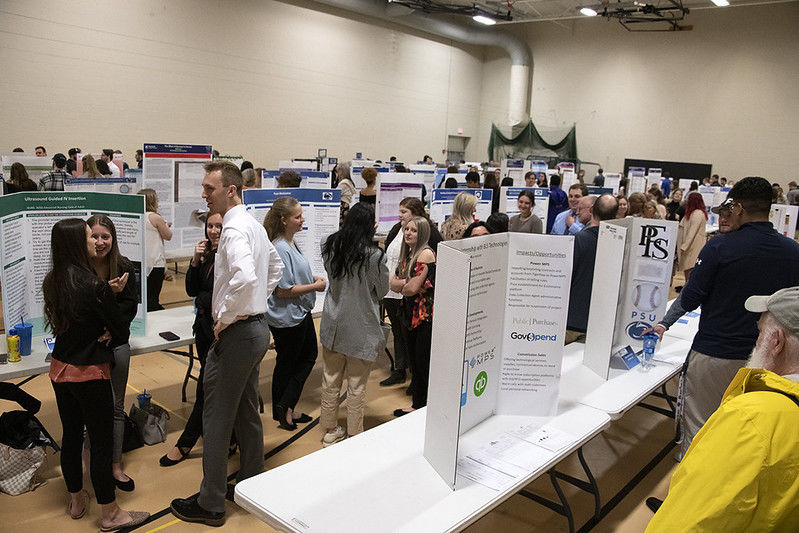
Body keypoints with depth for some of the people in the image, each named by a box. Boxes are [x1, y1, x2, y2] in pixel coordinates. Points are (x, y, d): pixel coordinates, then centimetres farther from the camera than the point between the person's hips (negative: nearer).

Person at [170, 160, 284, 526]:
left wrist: (225, 317, -22)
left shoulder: (234, 229, -19)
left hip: (236, 332, -10)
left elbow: (245, 277, -37)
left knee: (216, 418, 3)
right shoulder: (254, 224, 11)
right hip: (257, 327, 10)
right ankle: (252, 483, 36)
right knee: (247, 411, 21)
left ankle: (210, 504, 17)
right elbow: (276, 267, 25)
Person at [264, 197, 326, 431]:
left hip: (300, 313, 10)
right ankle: (283, 410, 26)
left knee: (309, 355, 18)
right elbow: (283, 290, -26)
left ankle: (285, 407, 23)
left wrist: (312, 277, 7)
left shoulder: (291, 241, 6)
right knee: (287, 364, 7)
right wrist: (315, 286, -17)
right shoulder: (280, 249, -25)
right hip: (287, 318, -10)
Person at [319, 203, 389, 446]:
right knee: (357, 385, 8)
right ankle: (354, 436, 20)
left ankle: (330, 429, 30)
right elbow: (382, 289, -5)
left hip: (333, 323, 5)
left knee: (331, 378, 17)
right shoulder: (374, 255, -19)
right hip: (361, 328, -5)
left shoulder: (330, 247, -4)